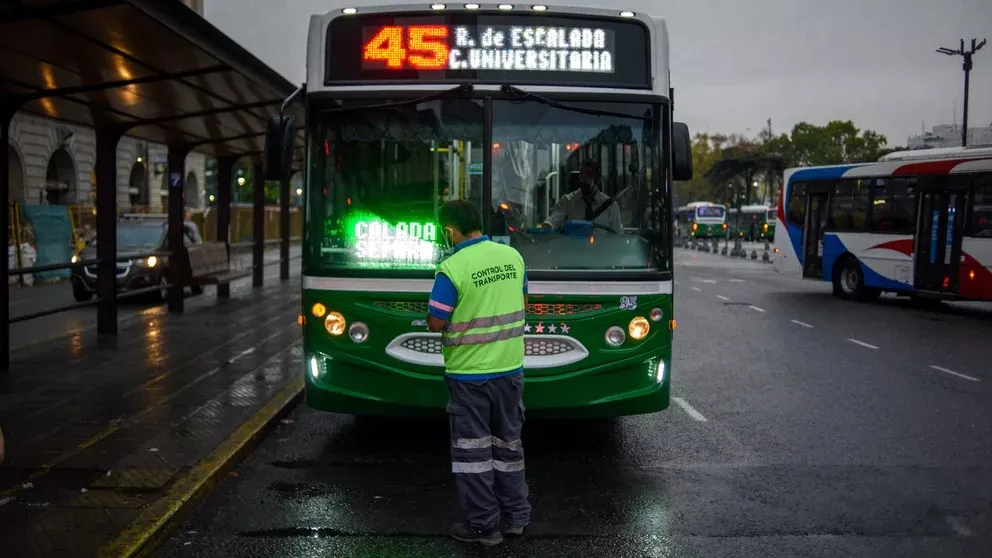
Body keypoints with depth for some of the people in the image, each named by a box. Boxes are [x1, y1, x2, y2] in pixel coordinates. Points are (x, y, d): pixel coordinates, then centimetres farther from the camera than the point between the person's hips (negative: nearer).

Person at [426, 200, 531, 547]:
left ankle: (483, 526, 15)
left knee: (473, 449, 7)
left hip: (469, 374, -5)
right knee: (508, 442, 18)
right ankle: (516, 516, 28)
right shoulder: (513, 256, 0)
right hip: (510, 368, 6)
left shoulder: (452, 268, -19)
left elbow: (435, 324, -15)